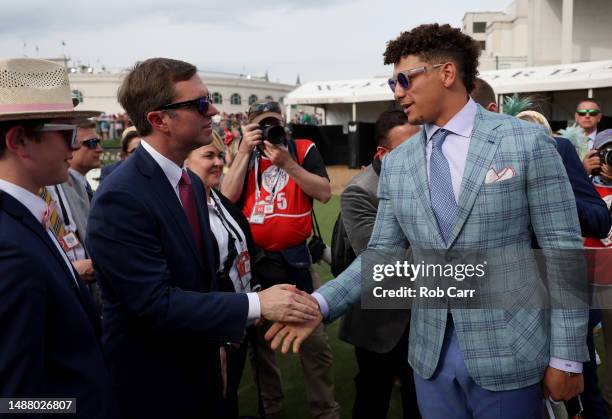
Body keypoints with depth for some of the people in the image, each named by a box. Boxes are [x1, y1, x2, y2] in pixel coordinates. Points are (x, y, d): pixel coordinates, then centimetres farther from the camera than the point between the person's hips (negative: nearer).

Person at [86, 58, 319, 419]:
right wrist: (257, 304, -26)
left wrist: (216, 344, 14)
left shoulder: (192, 182, 4)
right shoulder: (121, 199, -23)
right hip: (152, 386, -7)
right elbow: (156, 303, -27)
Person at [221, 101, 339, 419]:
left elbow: (324, 193, -12)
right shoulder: (244, 156, 6)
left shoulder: (303, 149, 0)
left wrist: (287, 163, -19)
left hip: (294, 256, -2)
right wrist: (245, 151, -12)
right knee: (260, 335, 15)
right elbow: (227, 197, -8)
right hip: (254, 258, 2)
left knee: (314, 338, 3)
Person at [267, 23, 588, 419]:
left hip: (509, 352, -3)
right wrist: (321, 304, -10)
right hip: (431, 355, 4)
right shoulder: (396, 164, 4)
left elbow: (562, 251, -7)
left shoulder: (527, 141, -8)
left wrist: (566, 356, -8)